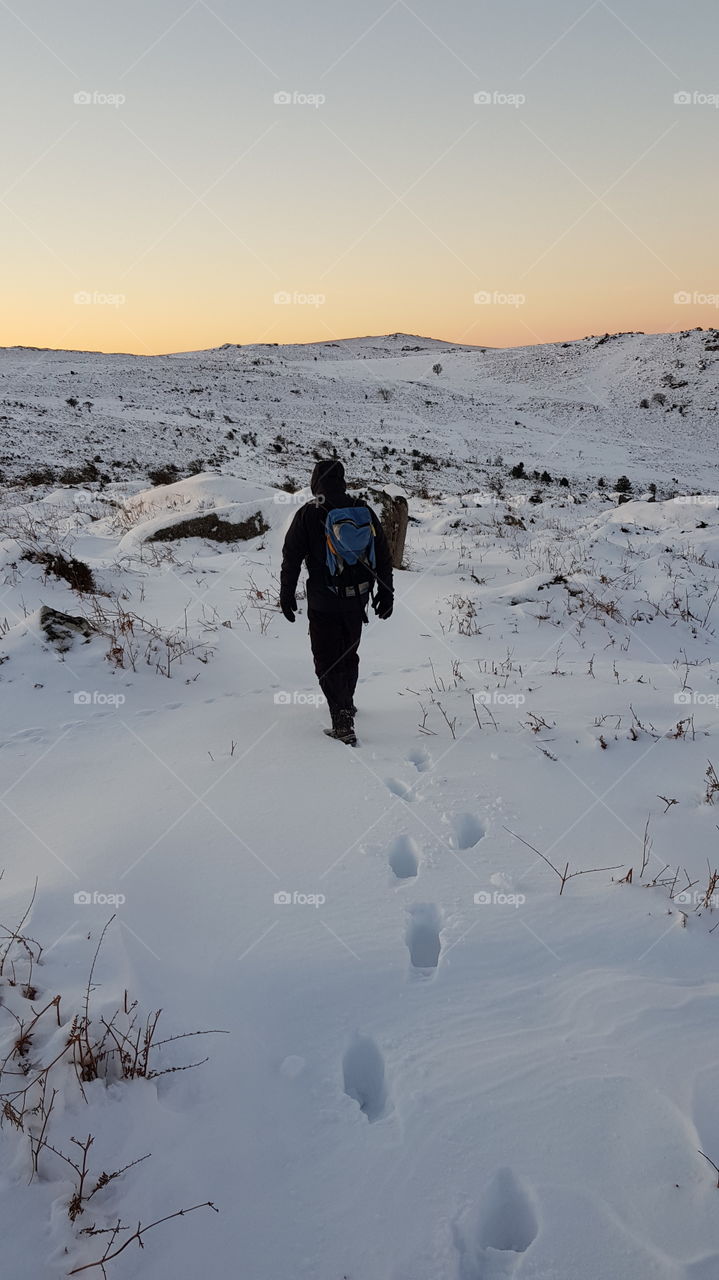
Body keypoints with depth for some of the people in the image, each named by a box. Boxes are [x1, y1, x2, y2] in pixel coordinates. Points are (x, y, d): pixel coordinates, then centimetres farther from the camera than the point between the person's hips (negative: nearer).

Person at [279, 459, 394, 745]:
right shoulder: (364, 511, 2)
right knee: (349, 653, 21)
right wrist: (386, 592, 14)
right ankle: (346, 703, 38)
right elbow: (383, 555, 6)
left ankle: (342, 719, -8)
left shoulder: (308, 513, -8)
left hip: (323, 601, -4)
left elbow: (292, 557, -6)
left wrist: (287, 594, 3)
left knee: (326, 658, 2)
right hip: (357, 598, 4)